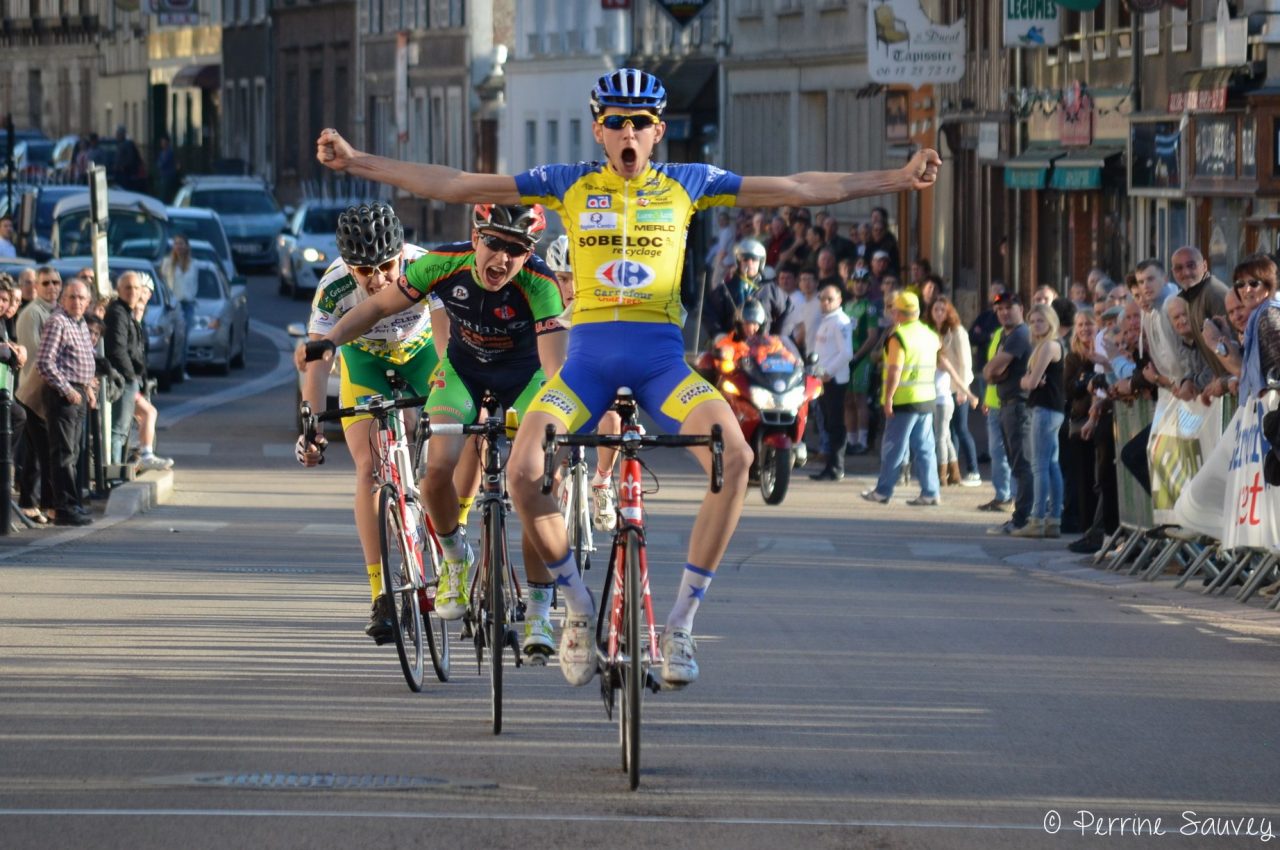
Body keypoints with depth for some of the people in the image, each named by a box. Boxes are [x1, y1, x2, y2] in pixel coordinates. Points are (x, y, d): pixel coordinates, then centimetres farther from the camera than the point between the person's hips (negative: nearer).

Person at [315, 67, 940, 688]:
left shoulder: (687, 185, 9)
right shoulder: (568, 185, 8)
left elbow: (798, 189, 9)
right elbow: (456, 186, 6)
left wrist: (896, 180, 3)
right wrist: (356, 163, 0)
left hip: (661, 355, 0)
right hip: (589, 353, 0)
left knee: (735, 456, -27)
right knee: (524, 471, -23)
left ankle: (681, 623, -16)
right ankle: (578, 606, 3)